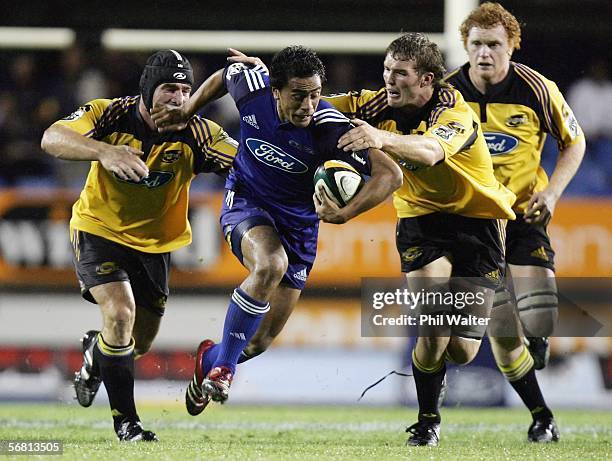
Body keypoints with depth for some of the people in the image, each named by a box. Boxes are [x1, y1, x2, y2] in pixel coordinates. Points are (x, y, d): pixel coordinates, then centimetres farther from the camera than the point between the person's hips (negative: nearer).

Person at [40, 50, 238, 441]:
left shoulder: (195, 133, -18)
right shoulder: (111, 115, -22)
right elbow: (52, 138, -35)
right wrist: (103, 151, -52)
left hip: (154, 243, 3)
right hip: (98, 231, -3)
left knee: (141, 343, 13)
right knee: (120, 313, -24)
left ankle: (96, 353, 50)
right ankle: (125, 419, -9)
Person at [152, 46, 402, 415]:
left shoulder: (331, 128, -28)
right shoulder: (251, 86, -20)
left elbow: (391, 175, -30)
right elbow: (223, 77, 5)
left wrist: (344, 214, -39)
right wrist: (186, 113, 10)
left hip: (298, 220, 1)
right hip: (246, 201, -1)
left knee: (261, 341, 4)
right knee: (271, 265, -36)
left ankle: (210, 359, 41)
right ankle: (223, 366, -19)